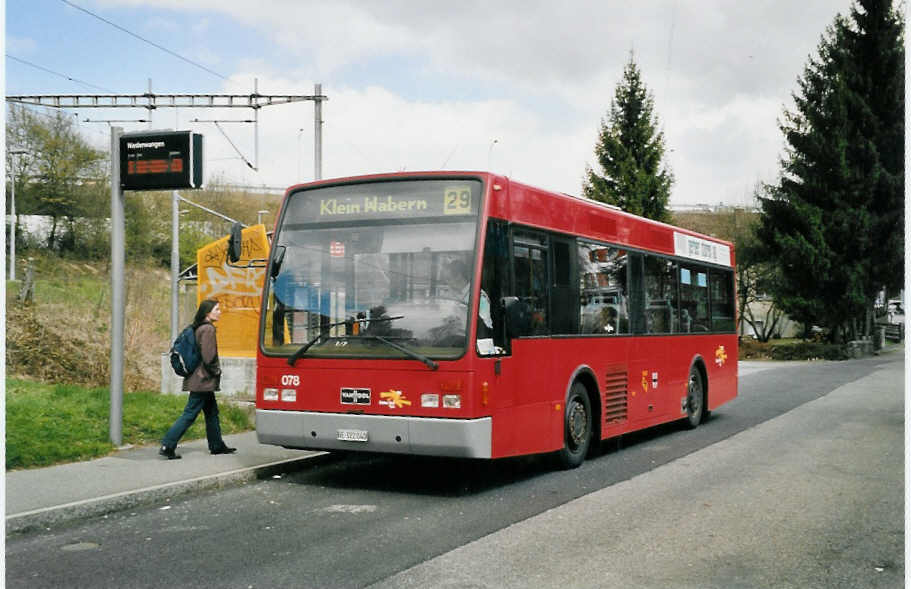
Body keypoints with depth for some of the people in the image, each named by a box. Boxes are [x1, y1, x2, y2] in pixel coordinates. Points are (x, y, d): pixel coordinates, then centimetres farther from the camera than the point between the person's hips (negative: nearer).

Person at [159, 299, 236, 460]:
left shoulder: (199, 328, 12)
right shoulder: (208, 329, -17)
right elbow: (208, 356, -22)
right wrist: (216, 371, -7)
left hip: (201, 379, 10)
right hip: (203, 380, -10)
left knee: (212, 412, 16)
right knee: (189, 414, -6)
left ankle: (217, 446, 25)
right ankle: (167, 446, -5)